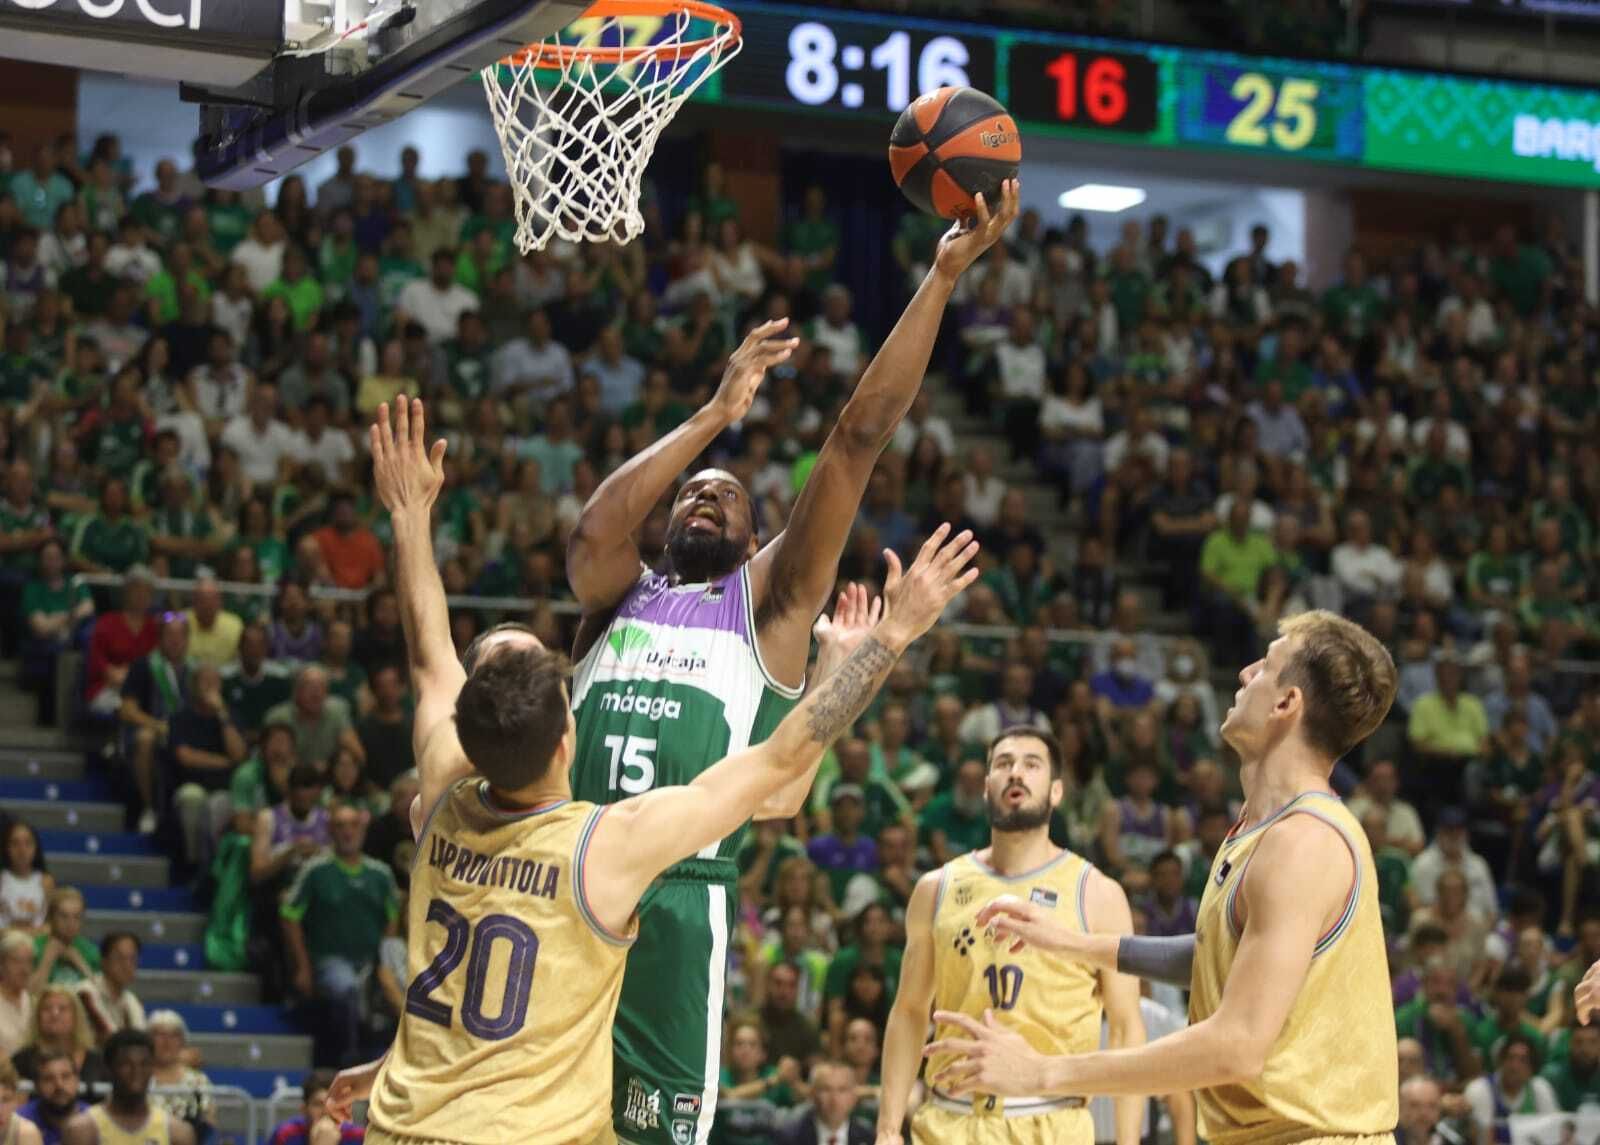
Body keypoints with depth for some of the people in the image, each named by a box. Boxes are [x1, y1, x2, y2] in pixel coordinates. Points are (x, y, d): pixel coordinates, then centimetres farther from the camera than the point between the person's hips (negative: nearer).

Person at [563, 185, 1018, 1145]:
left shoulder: (770, 600, 12)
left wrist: (943, 277, -1)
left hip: (682, 894, -2)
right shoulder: (617, 593, 18)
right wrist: (716, 415, -10)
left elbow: (860, 436, 5)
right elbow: (594, 531, -7)